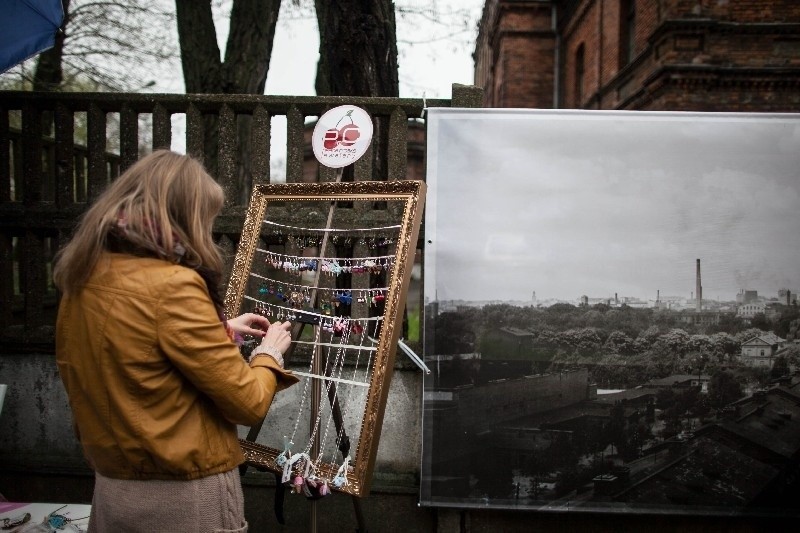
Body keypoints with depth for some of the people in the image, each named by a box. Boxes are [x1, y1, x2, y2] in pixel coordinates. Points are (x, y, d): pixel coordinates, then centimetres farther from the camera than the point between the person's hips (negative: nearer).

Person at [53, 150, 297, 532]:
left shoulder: (82, 276, 0)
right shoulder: (173, 284, -24)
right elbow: (248, 403, -19)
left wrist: (219, 330, 16)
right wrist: (270, 352, -1)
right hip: (185, 497, -7)